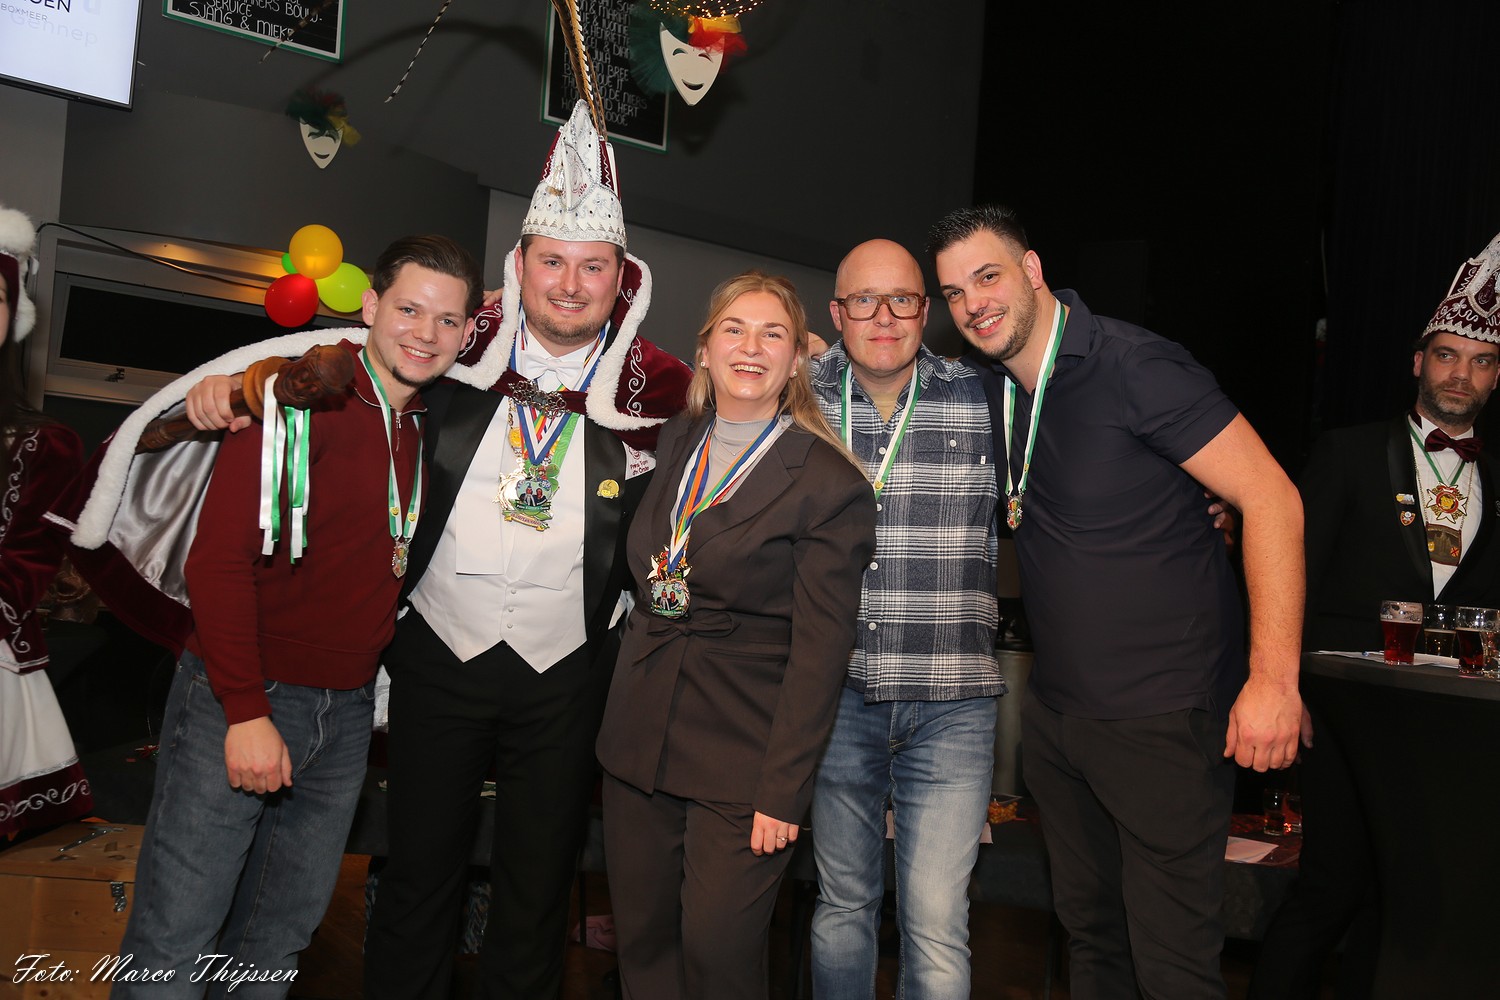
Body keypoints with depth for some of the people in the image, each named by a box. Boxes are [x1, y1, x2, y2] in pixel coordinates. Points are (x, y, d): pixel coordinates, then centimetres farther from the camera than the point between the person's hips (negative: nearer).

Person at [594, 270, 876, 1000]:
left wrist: (782, 792, -13)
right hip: (637, 745, 5)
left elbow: (820, 653, -11)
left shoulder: (830, 485, -10)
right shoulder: (674, 444, 8)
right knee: (641, 941, 12)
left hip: (740, 766, -5)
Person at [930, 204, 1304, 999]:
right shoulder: (990, 382, 5)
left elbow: (1271, 497, -18)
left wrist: (1274, 678, -24)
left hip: (1163, 718, -7)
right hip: (1055, 710, 7)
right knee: (1088, 927, 20)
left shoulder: (1134, 365, -17)